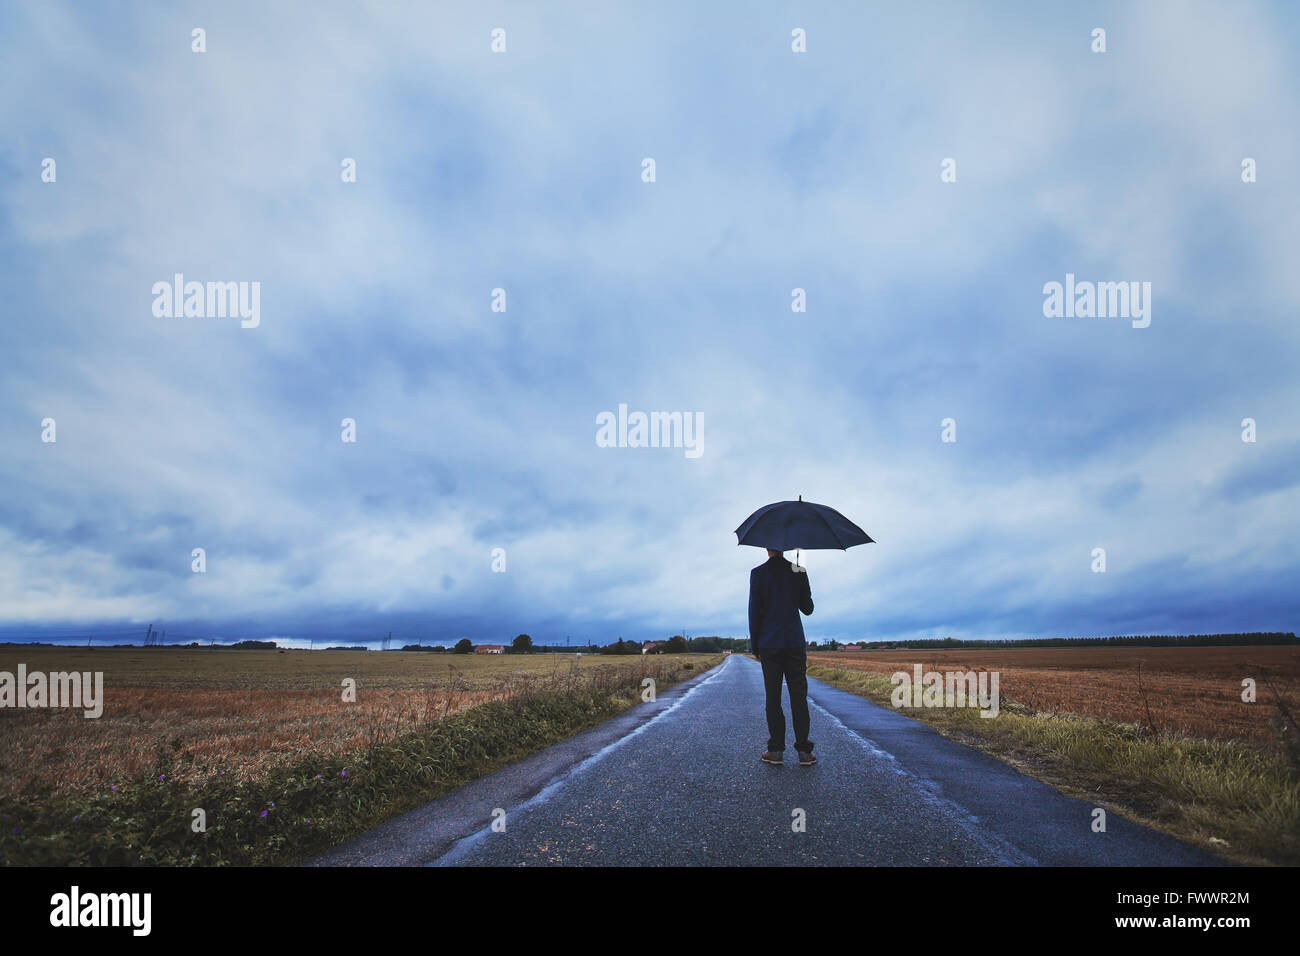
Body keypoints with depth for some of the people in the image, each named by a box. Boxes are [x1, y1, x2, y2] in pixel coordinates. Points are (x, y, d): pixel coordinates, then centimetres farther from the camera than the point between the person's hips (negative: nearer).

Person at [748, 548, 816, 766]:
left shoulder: (758, 574, -3)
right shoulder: (798, 572, 2)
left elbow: (754, 611, -3)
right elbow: (808, 609, 8)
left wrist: (754, 645, 4)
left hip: (769, 644, -1)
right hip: (795, 643, 1)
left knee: (773, 697, 3)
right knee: (798, 696, 3)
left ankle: (776, 750, 4)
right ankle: (804, 751, 2)